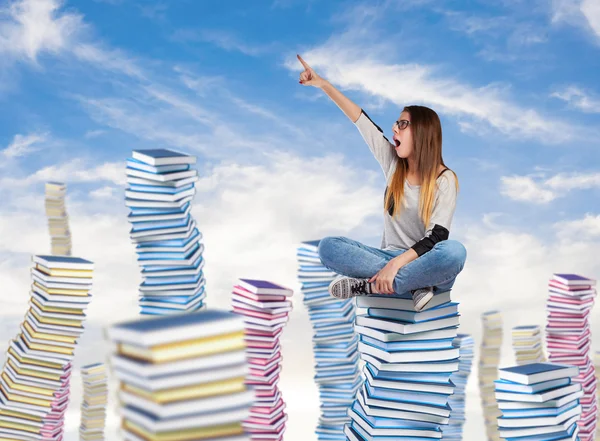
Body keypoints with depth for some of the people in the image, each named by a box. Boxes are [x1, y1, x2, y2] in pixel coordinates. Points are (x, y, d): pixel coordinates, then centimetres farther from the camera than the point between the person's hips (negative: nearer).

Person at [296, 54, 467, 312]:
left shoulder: (445, 180, -7)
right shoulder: (392, 163, 5)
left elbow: (436, 236, -17)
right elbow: (359, 118, 4)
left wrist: (396, 263, -30)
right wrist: (322, 84, 1)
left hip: (426, 266, -4)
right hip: (391, 260, 4)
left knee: (454, 251, -39)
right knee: (329, 246, -20)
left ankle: (369, 285, -30)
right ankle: (413, 286, -29)